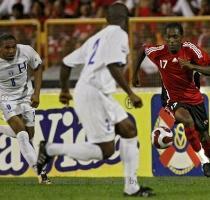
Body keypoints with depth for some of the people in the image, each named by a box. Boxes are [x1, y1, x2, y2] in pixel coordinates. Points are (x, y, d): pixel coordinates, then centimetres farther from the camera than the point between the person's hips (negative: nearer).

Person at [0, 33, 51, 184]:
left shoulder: (26, 51, -20)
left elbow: (38, 68, 1)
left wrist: (36, 93, -7)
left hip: (26, 96, 3)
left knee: (29, 135, 8)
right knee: (22, 135, -18)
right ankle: (40, 173, -17)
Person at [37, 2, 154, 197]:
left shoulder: (95, 38, 21)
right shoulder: (118, 33, -4)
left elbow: (67, 62, 22)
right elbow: (113, 66, -20)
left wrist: (65, 89, 36)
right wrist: (130, 93, -19)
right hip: (93, 93, -10)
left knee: (129, 130, 11)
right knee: (106, 150, -8)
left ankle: (132, 187, 10)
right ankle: (50, 149, -4)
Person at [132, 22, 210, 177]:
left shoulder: (190, 49, -15)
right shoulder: (158, 52, -13)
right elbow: (143, 50, 10)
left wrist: (192, 66, -34)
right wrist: (135, 73, 20)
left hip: (195, 99, 2)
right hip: (173, 100, -2)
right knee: (188, 121, -34)